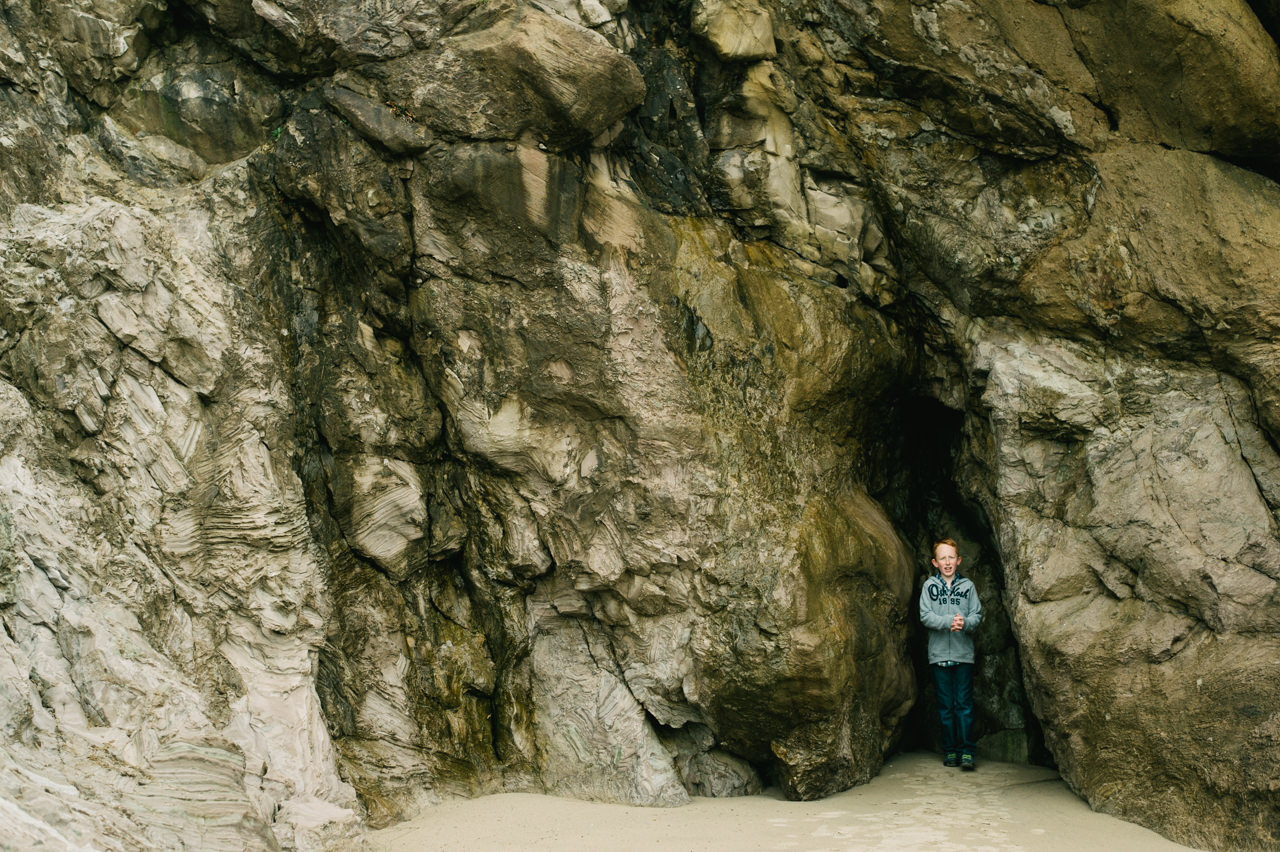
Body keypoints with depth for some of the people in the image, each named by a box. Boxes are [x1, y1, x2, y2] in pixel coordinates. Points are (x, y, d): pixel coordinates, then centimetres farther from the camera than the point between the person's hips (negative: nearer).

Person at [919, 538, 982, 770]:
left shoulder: (968, 586, 8)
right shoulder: (929, 586, 6)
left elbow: (977, 615, 2)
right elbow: (925, 616, -4)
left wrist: (965, 622, -20)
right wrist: (949, 621, -20)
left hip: (964, 653, 0)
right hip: (939, 653, 0)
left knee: (964, 703, -3)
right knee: (945, 705, 5)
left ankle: (967, 751, -1)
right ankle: (949, 751, 11)